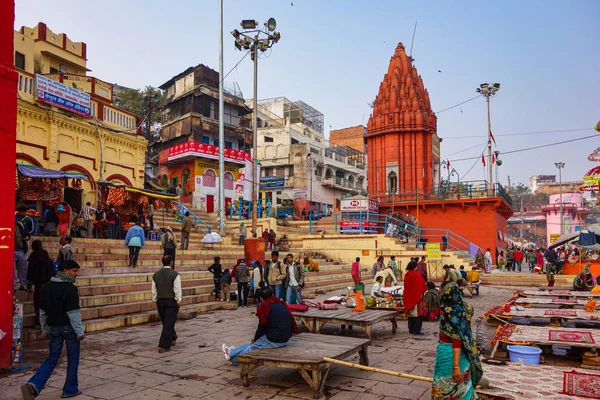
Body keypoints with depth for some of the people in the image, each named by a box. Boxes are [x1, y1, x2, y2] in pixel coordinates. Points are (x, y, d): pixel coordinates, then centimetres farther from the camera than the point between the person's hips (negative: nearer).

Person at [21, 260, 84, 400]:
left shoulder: (48, 286, 6)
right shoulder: (70, 288, -17)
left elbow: (43, 310, 13)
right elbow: (73, 313, -18)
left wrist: (45, 329, 22)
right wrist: (79, 331, -12)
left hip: (53, 328, 6)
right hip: (69, 328, -6)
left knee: (52, 359, 11)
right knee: (73, 359, 9)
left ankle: (33, 385, -7)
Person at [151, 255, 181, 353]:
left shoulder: (156, 274, 3)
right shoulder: (175, 274, -12)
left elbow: (154, 290, 7)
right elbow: (177, 290, -13)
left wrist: (155, 301, 16)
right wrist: (178, 301, -2)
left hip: (160, 302, 5)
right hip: (172, 301, -5)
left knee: (166, 323, 20)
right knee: (169, 324, 0)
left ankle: (172, 339, 36)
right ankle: (163, 346, -2)